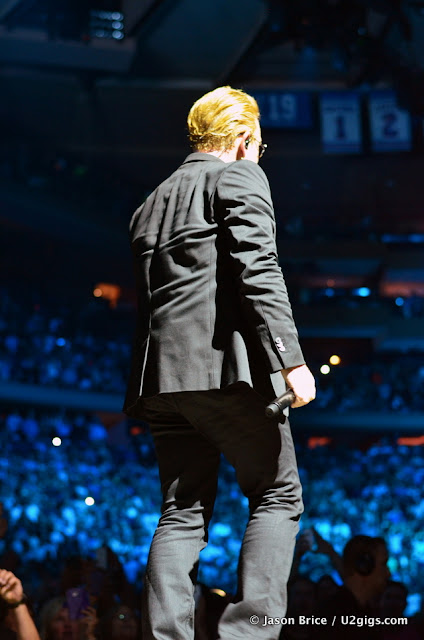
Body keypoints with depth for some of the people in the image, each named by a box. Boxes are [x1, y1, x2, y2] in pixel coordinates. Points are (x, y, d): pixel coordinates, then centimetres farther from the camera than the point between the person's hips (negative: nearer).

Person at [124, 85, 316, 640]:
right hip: (226, 363, -7)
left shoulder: (152, 203, 25)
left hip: (160, 372, 7)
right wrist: (291, 358, -15)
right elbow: (258, 271, -11)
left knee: (183, 512, 7)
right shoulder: (240, 177, 3)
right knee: (278, 495, 3)